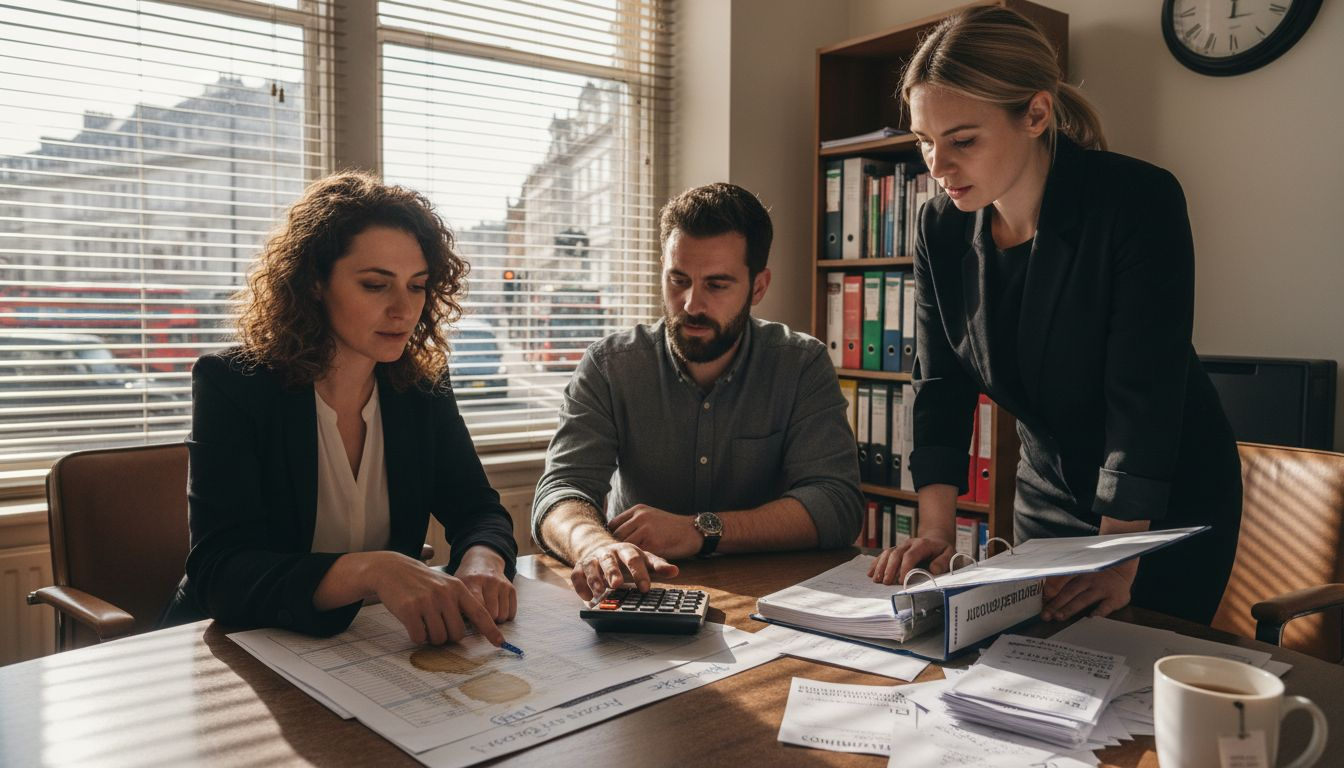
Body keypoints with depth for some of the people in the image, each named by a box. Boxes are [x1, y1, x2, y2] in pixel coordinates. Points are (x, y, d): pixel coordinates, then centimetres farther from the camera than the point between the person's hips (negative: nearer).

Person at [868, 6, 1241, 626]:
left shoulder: (1139, 201, -24)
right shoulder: (941, 227, -9)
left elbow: (1143, 397, -27)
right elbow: (941, 387, -9)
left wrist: (1117, 562, -28)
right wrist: (935, 533, -16)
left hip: (1169, 502, -4)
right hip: (1047, 497, 5)